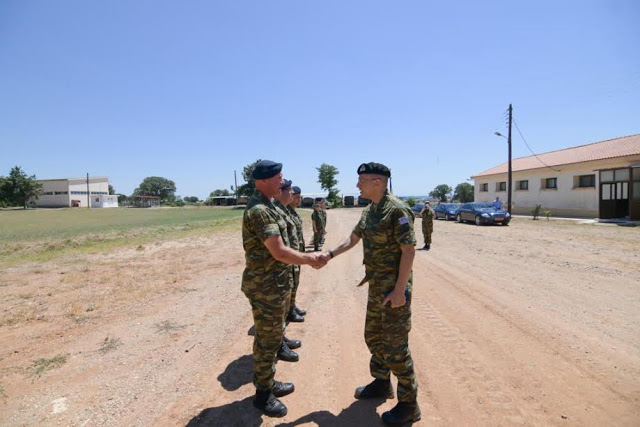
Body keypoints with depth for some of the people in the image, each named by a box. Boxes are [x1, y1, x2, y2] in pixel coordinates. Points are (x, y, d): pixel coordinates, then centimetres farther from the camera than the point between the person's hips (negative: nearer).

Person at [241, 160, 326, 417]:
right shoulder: (259, 210, -23)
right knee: (267, 340, 5)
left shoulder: (266, 207, 10)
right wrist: (310, 259, -12)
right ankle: (263, 394, 23)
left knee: (272, 337, 21)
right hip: (265, 287, -10)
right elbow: (280, 252, -26)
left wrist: (308, 258, 13)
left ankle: (268, 382, 38)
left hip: (275, 285, 10)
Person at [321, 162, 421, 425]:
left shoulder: (397, 210, -19)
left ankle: (408, 405, 19)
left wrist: (400, 289, -22)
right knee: (373, 336, 20)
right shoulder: (368, 211, 8)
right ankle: (382, 383, 41)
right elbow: (353, 239, 17)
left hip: (394, 288, -9)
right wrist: (329, 255, 5)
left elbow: (409, 250, -21)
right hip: (376, 286, 9)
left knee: (394, 346, 1)